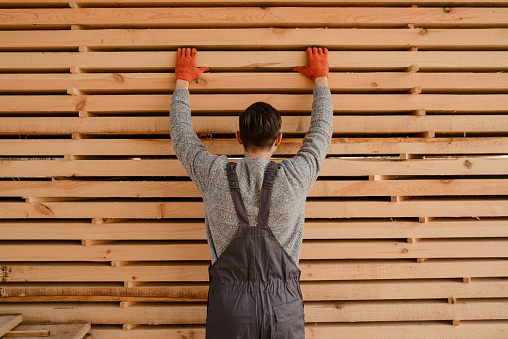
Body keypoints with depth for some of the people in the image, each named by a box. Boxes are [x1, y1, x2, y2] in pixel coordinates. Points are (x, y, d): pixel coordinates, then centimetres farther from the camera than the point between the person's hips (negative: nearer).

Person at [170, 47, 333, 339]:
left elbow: (181, 132, 6)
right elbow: (322, 130, 6)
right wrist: (321, 77, 20)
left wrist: (183, 80, 20)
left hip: (229, 304, 1)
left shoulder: (215, 176, -12)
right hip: (284, 304, 0)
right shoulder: (295, 177, -12)